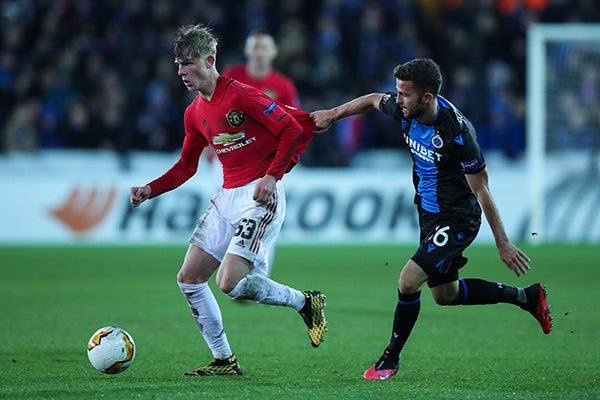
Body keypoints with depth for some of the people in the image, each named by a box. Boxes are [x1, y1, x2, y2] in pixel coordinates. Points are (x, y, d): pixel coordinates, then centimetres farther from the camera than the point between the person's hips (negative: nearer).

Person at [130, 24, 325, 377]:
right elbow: (186, 166, 21)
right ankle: (225, 360, 12)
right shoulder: (194, 113, 11)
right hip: (227, 198, 9)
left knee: (229, 282, -20)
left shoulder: (240, 96, -13)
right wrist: (150, 190, 8)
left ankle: (306, 302, 2)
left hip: (260, 195, -9)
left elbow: (293, 129, -13)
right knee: (189, 279, 2)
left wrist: (273, 176, -19)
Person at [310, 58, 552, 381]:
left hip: (457, 219, -9)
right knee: (445, 294, 19)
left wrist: (503, 245, -18)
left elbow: (481, 191, -23)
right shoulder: (404, 110, -11)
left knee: (408, 282, -16)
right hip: (429, 213, 9)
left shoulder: (457, 133, -30)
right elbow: (374, 100, 14)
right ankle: (526, 297, 35)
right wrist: (332, 115, 11)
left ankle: (391, 358, 6)